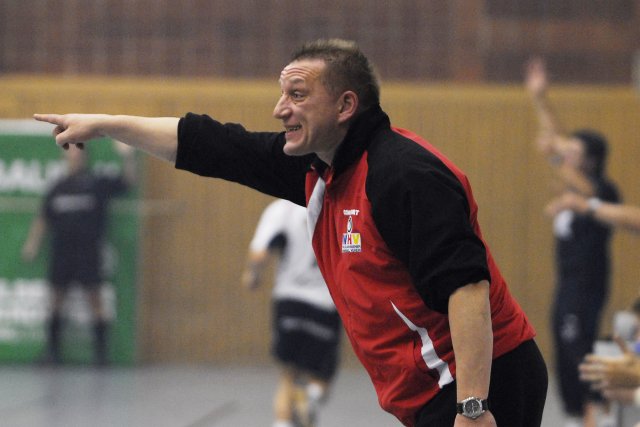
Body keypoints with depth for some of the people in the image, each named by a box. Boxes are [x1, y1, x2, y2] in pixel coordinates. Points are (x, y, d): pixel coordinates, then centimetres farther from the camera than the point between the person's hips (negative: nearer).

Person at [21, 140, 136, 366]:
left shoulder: (98, 184, -1)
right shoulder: (57, 188, 10)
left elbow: (127, 180, -8)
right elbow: (43, 219, 17)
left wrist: (128, 157, -23)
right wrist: (33, 243, 11)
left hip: (88, 252, -4)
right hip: (61, 252, 4)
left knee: (95, 299, -4)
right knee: (56, 300, 7)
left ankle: (101, 350, 0)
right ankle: (53, 349, 14)